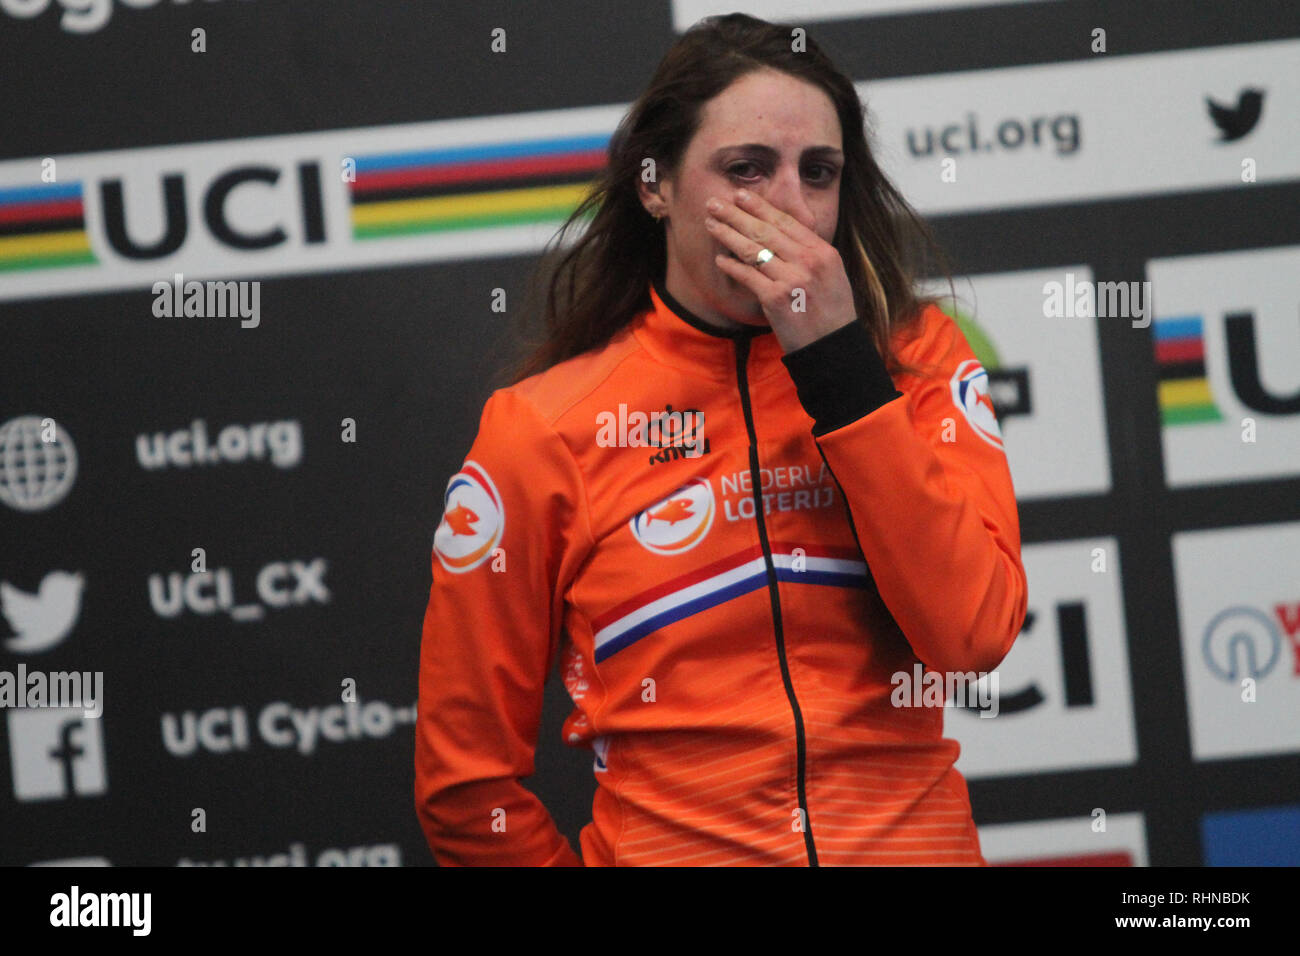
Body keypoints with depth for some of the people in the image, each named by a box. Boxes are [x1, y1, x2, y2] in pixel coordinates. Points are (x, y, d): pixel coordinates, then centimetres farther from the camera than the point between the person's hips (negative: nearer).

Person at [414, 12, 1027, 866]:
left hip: (914, 841, 1)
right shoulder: (543, 429, -2)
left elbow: (975, 634, -12)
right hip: (667, 844, 0)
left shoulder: (913, 356, 2)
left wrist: (839, 361, -12)